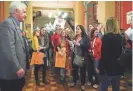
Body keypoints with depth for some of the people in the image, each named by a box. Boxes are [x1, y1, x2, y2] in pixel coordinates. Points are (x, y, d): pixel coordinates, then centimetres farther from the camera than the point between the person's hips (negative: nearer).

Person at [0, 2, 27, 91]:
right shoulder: (7, 23, -15)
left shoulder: (15, 25, 15)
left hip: (16, 70, 9)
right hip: (11, 72, -9)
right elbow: (8, 49, -24)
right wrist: (17, 68, -21)